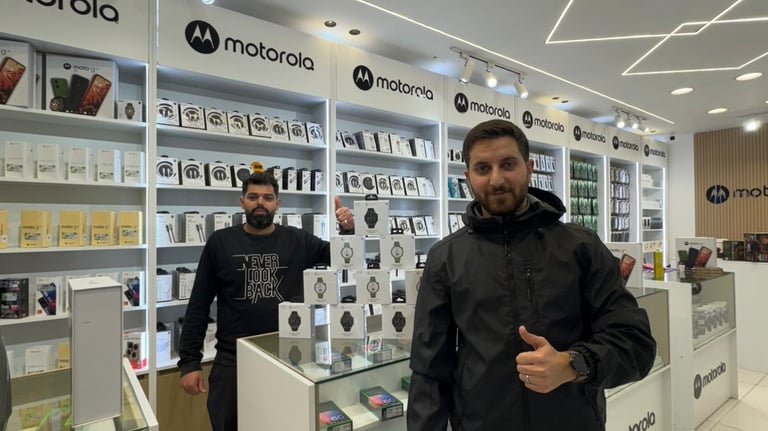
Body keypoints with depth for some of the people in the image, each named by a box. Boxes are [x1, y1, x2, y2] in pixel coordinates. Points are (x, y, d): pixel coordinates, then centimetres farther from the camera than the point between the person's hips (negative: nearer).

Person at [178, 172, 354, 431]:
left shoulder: (297, 241, -1)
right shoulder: (220, 242, -2)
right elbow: (199, 306, 0)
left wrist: (347, 230, -22)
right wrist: (189, 362, -3)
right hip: (232, 361, 0)